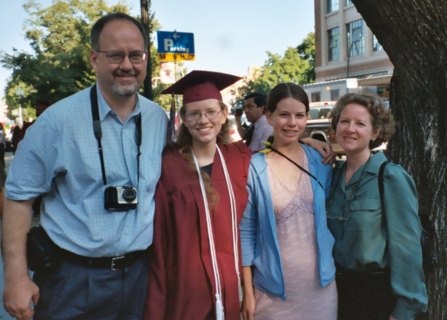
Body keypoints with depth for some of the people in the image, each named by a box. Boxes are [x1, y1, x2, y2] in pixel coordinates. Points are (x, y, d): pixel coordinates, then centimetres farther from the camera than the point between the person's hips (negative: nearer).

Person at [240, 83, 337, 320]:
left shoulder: (320, 161, -1)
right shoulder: (253, 169, -11)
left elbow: (330, 214, 11)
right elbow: (245, 233, -7)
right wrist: (248, 292, -7)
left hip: (320, 282, 3)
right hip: (273, 287, -3)